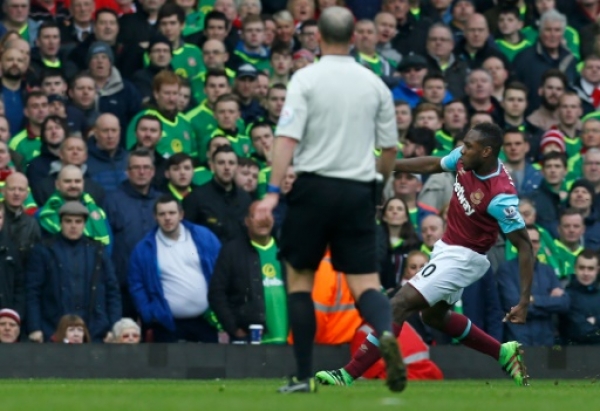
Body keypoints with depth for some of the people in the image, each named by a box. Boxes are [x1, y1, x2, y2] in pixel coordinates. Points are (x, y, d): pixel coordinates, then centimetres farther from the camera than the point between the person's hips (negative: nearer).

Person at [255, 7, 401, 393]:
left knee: (299, 278, 11)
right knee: (365, 282, 2)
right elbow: (390, 149, 10)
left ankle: (304, 375, 7)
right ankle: (386, 332, -31)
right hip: (359, 192, 2)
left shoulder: (306, 79, -4)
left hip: (315, 187, -2)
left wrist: (273, 191, -14)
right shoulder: (375, 85, 6)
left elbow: (288, 138, -13)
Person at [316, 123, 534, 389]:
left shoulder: (501, 195, -30)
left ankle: (347, 376, -13)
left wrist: (524, 301, -27)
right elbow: (433, 165, 13)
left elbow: (525, 246, -24)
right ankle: (504, 352, 34)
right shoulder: (464, 159, -9)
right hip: (446, 247, 10)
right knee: (433, 314, 27)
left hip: (462, 257, -10)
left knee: (399, 305, -14)